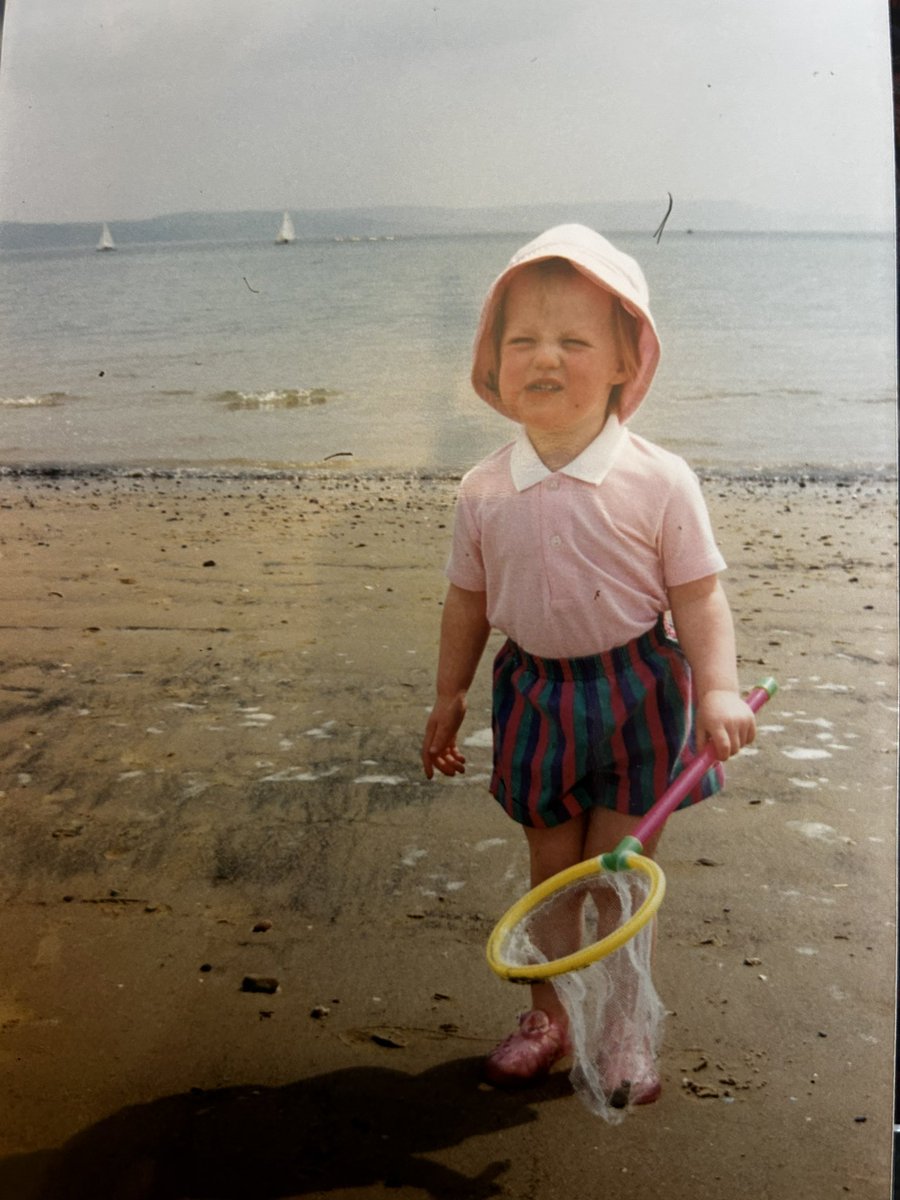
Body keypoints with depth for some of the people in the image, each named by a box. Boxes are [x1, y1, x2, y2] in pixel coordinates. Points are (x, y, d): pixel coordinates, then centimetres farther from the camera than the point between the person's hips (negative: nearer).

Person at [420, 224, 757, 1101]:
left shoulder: (658, 481, -14)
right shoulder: (485, 491, -6)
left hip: (637, 696, -2)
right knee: (552, 873, 17)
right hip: (535, 694, 3)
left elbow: (699, 598, -11)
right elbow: (467, 603, 5)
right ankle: (548, 1014, 38)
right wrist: (448, 701, 11)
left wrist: (718, 690, -24)